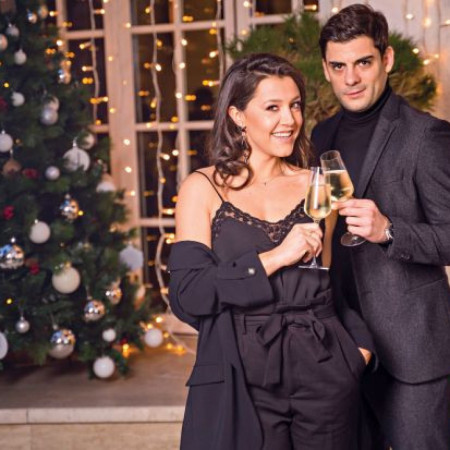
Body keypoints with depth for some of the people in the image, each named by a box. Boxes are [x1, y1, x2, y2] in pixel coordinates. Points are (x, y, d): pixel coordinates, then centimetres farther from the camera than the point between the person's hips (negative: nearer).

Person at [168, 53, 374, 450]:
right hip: (240, 381, -2)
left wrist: (361, 347, -2)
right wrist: (273, 258, -17)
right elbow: (186, 296, -11)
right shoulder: (203, 188, -2)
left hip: (325, 376, 3)